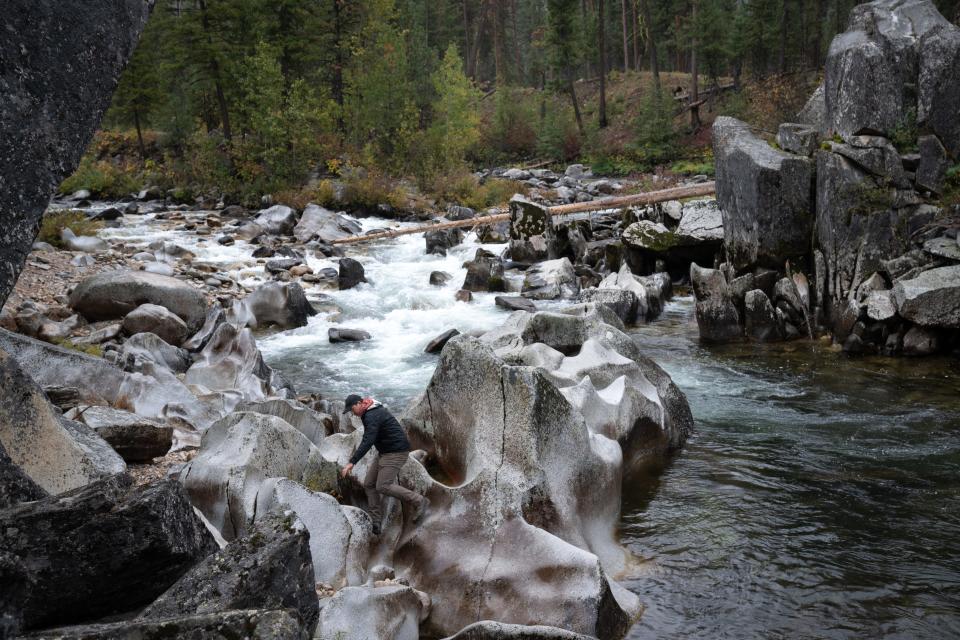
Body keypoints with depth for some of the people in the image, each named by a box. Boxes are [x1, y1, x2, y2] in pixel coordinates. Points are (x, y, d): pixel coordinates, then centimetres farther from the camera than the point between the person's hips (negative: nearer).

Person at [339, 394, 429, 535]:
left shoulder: (372, 416, -20)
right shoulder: (374, 411, 13)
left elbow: (368, 442, -32)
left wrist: (352, 463, -36)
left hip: (396, 452, -11)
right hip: (386, 453, 11)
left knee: (383, 486, -16)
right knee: (369, 484, 4)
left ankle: (420, 502, -6)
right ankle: (375, 522, 4)